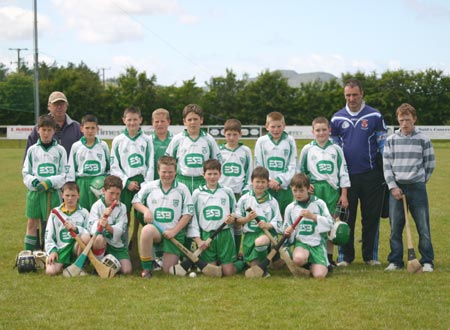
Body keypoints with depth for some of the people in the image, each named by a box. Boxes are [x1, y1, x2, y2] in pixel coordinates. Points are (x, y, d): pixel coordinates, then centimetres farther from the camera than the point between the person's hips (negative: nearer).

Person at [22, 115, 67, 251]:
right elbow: (25, 173, 8)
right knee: (32, 223, 4)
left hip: (53, 192, -1)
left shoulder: (60, 150, 3)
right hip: (34, 192, 1)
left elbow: (64, 174, 0)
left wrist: (50, 182, -15)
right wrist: (33, 182, -13)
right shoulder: (32, 150, 7)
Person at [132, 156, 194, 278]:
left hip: (174, 233, 0)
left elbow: (188, 213, -1)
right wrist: (145, 210, -8)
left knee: (168, 271, -5)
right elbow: (135, 201, 14)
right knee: (146, 230, -39)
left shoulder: (182, 189, 1)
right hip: (155, 228, 0)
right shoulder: (150, 187, 5)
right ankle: (147, 268, -21)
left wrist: (174, 231, -10)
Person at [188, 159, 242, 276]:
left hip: (225, 234, 0)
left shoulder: (227, 192, 6)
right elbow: (192, 218, 5)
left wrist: (233, 218, -10)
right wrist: (198, 240, -3)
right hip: (206, 235, 0)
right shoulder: (197, 193, 5)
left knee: (228, 272, -3)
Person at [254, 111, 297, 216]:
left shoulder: (290, 141, 3)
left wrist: (279, 180, -10)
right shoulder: (261, 141, 4)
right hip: (266, 188, 0)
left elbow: (293, 165, 0)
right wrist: (268, 181, -9)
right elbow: (258, 165, 3)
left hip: (284, 187, 0)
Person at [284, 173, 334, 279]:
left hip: (317, 243, -1)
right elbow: (288, 228, 14)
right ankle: (306, 262, 2)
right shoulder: (290, 208, 8)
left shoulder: (319, 203, 2)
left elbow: (329, 224, -2)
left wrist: (313, 216, -13)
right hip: (301, 242, 1)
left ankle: (313, 264, 17)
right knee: (298, 258, -36)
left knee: (319, 275, -20)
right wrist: (288, 233, -10)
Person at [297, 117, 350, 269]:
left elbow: (343, 172, 8)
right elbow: (300, 171, 12)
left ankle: (329, 257, 11)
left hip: (332, 190, 1)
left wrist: (344, 194, 4)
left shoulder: (336, 149, 8)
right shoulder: (307, 149, 7)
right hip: (314, 189, -1)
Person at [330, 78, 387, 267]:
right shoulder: (337, 118, 7)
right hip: (346, 175, 1)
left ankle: (370, 256, 13)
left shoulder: (374, 116, 3)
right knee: (346, 217, 3)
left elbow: (383, 143, 6)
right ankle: (345, 256, 12)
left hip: (371, 175, -1)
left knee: (371, 217, 3)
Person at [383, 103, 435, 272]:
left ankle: (427, 261, 6)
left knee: (423, 226, -2)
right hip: (396, 187, 2)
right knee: (395, 227, 4)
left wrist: (420, 181, 7)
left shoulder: (423, 140, 1)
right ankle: (395, 261, 13)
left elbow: (430, 164, 7)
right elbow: (387, 165, 2)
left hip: (417, 187, -1)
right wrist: (393, 186, -6)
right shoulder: (391, 140, 5)